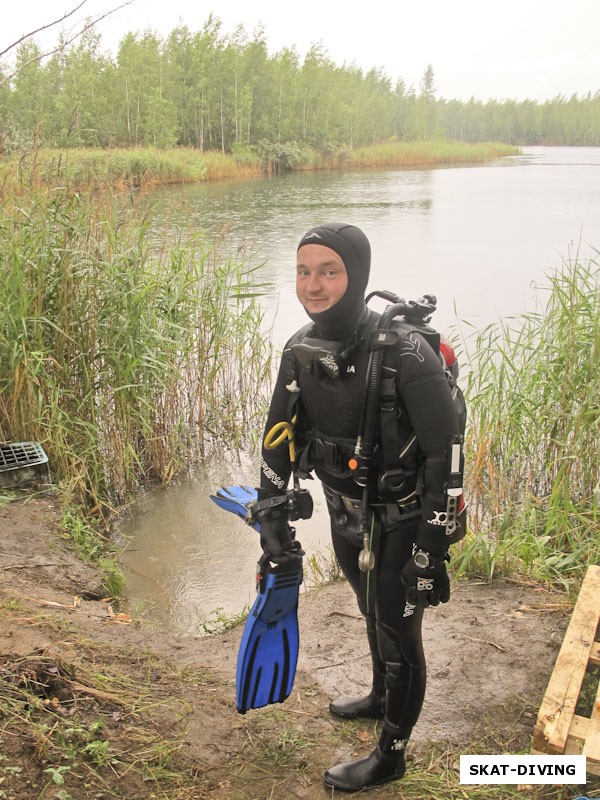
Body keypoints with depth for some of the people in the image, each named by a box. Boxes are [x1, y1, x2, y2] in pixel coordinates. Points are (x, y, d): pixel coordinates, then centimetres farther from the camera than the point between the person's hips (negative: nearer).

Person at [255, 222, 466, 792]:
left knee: (397, 635, 10)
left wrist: (430, 548, -22)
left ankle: (390, 755, 33)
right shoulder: (301, 350, -8)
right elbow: (281, 432, 5)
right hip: (345, 515, 6)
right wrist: (270, 510, 3)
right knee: (373, 616, 28)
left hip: (400, 523, -6)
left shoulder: (405, 352, -28)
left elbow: (445, 452, -24)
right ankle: (381, 698, 55)